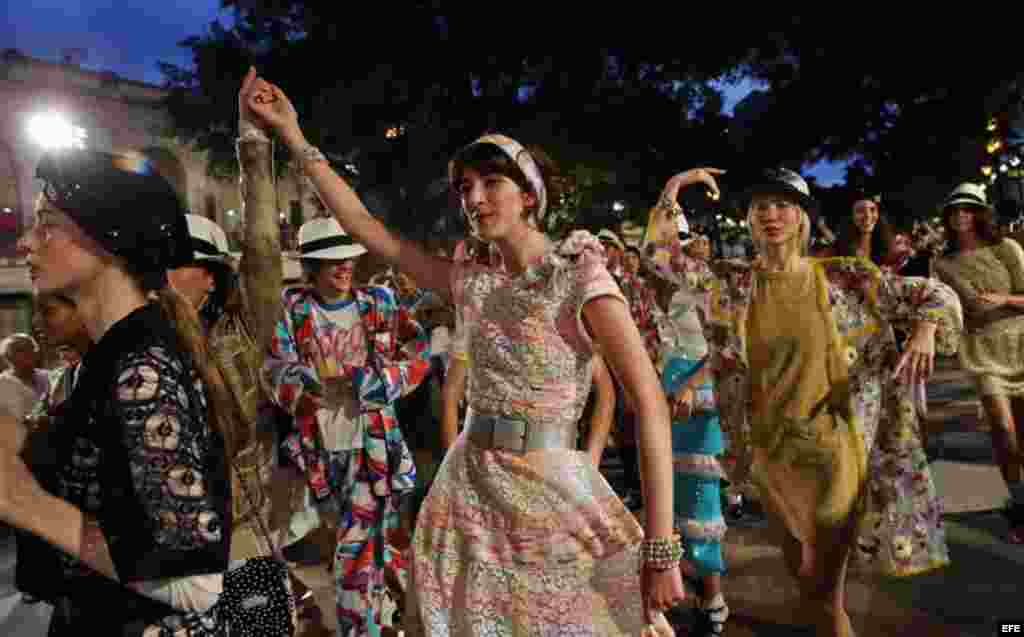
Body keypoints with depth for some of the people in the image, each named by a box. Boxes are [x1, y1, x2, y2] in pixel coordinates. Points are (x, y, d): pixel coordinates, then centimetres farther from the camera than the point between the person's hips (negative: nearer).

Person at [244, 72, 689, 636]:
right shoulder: (471, 285, 5)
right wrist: (292, 134, 6)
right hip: (466, 494, 5)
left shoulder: (579, 277, -11)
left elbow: (651, 404, -17)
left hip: (552, 497, -5)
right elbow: (365, 226, 7)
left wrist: (661, 544, -22)